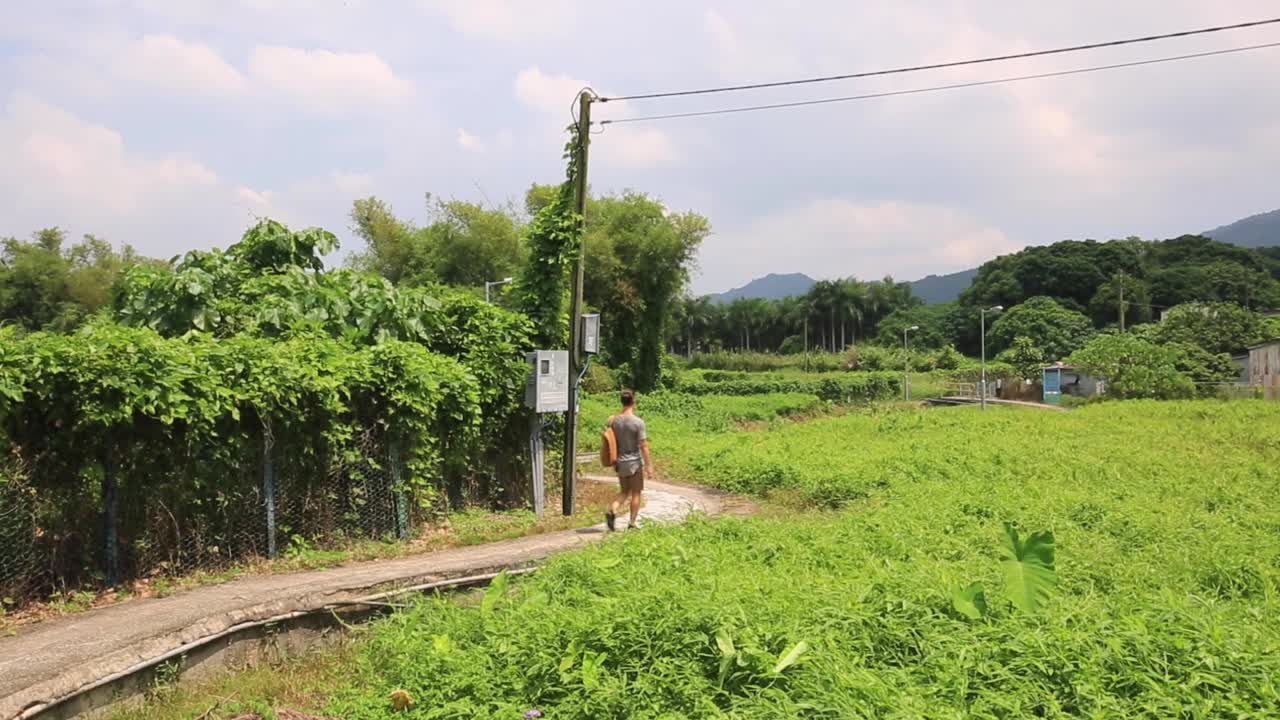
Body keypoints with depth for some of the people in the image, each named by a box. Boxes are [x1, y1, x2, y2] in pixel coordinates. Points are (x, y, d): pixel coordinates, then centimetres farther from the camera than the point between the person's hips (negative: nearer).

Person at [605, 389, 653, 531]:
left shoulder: (614, 421, -1)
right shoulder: (638, 422, -15)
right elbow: (643, 446, -15)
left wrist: (614, 461, 19)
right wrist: (649, 465, -8)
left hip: (620, 462, 5)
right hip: (635, 462, -4)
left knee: (624, 491, 18)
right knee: (636, 493, 9)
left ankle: (612, 510, -6)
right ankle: (632, 523, 11)